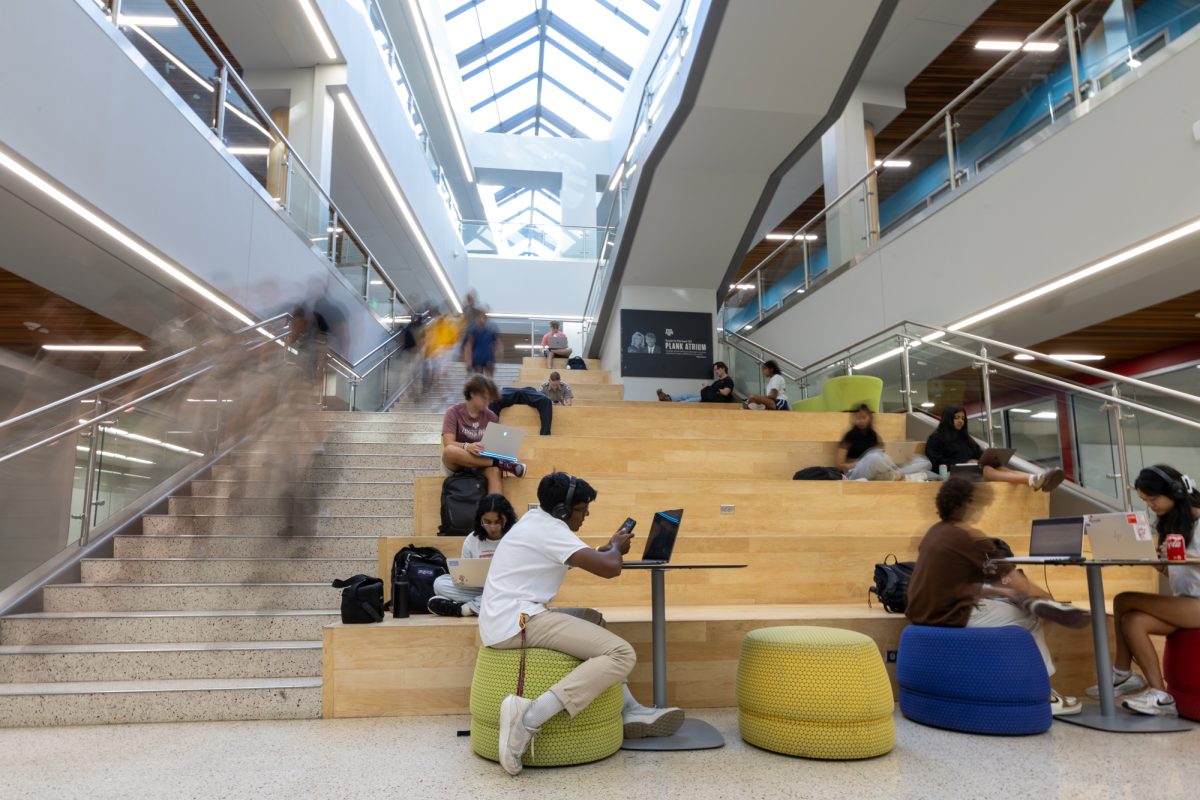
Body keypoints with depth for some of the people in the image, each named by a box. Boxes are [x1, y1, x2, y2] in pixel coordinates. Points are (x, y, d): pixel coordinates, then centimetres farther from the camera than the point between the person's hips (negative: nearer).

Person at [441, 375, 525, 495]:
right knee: (449, 451, -37)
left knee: (494, 471, -34)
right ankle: (500, 463, -31)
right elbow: (448, 444, -17)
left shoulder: (491, 416, 7)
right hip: (457, 466, -2)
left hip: (481, 463, 2)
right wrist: (466, 446, -38)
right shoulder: (454, 412, -4)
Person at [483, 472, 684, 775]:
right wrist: (616, 547, 3)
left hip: (503, 620, 11)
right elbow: (610, 568, -19)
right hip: (518, 621, -11)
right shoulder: (549, 530, -13)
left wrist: (608, 548, 15)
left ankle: (629, 711, 16)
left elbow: (582, 557, 30)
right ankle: (529, 717, -27)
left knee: (592, 620, 24)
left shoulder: (536, 519, 15)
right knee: (621, 653, -16)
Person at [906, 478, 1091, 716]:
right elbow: (1022, 587, -7)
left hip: (924, 610, 8)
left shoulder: (935, 532, 9)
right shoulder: (972, 540, -14)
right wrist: (1052, 601, 11)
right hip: (950, 615, -8)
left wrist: (1003, 592, 10)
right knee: (1030, 620, 11)